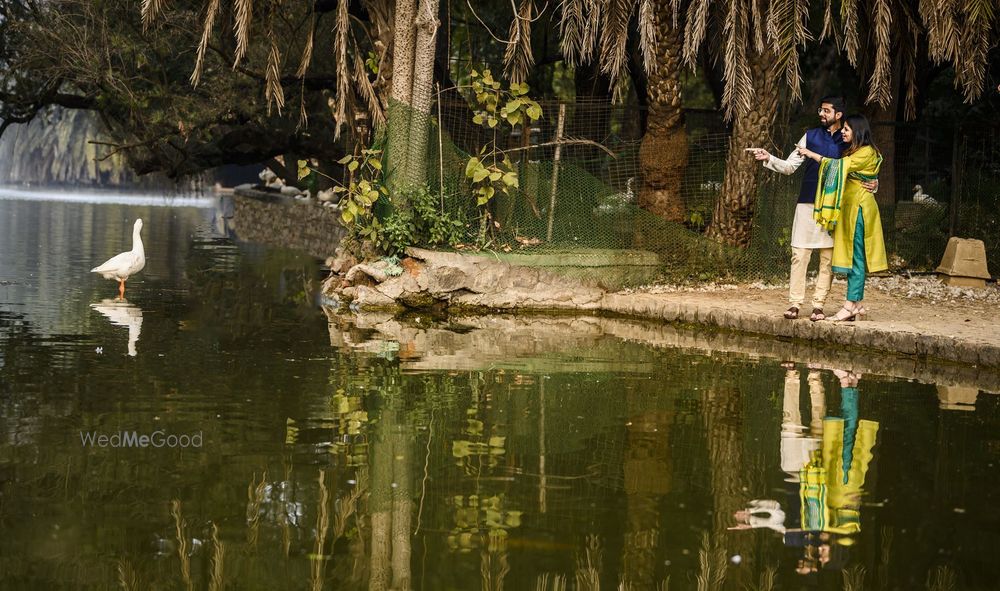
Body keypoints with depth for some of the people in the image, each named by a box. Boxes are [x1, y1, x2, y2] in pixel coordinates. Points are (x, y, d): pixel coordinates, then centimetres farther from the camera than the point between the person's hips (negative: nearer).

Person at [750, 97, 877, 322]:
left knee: (828, 258, 1)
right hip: (808, 203, 0)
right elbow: (789, 166, 7)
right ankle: (794, 303, -1)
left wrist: (873, 183, -7)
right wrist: (769, 159, -9)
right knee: (800, 255, -4)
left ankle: (818, 305, 6)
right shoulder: (811, 136, 7)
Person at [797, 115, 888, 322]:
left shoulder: (867, 152, -11)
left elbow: (839, 166, -17)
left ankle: (851, 305, -9)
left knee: (855, 256, -8)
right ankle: (857, 303, 12)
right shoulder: (853, 151, 19)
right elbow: (842, 170, 15)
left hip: (859, 207, -9)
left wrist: (811, 154, -12)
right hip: (849, 206, 9)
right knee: (852, 256, 9)